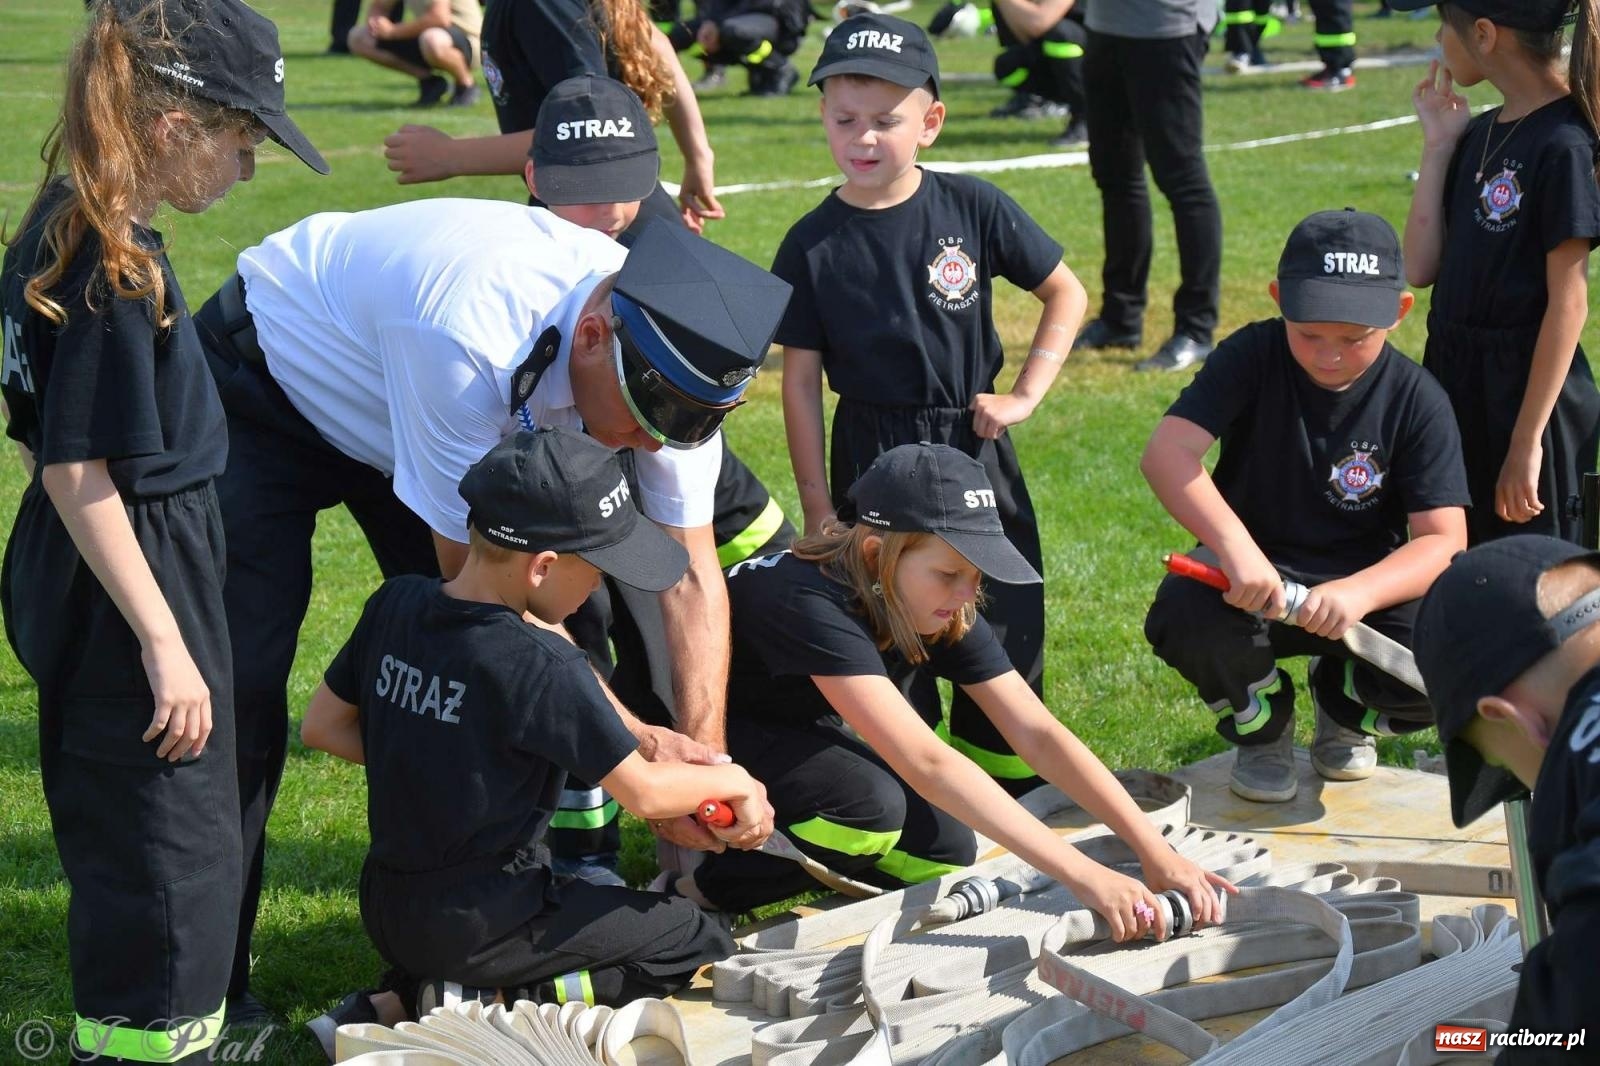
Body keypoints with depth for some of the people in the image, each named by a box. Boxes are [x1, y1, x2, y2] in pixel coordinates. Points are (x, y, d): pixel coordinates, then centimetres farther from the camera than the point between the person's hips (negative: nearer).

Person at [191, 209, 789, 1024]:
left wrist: (701, 756, -31)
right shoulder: (467, 340, -43)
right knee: (244, 678, -15)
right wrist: (632, 740, -33)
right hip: (267, 384, -6)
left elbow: (692, 572, -19)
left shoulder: (666, 356, -23)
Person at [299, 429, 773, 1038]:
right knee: (704, 944, 5)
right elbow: (642, 791, -15)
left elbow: (322, 726, 8)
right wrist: (734, 781, 2)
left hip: (387, 915, 7)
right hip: (476, 934, -7)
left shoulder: (396, 604, -2)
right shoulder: (539, 664, -23)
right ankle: (499, 1006, -8)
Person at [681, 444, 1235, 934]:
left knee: (944, 850, -10)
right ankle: (711, 891, -10)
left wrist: (1154, 850, -26)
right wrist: (1082, 876, -49)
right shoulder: (814, 607, -39)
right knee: (870, 803, -32)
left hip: (799, 730, 8)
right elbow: (926, 763, -46)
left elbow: (1038, 733, -15)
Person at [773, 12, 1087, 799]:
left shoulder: (972, 209, -6)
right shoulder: (813, 246, -7)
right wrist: (818, 511, -6)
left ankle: (1012, 804, 23)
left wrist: (1027, 392, -4)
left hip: (975, 445, 2)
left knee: (1009, 629, 7)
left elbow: (1065, 293, 5)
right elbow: (800, 379, -4)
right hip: (875, 460, -1)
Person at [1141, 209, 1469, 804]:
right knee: (1185, 617, -36)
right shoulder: (1252, 358, -12)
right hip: (1251, 576, -1)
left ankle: (1343, 707, 12)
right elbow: (1167, 452, -25)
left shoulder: (1417, 402, -10)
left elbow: (1443, 541, -15)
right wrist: (1234, 545, -42)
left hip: (1367, 584, 1)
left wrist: (1359, 593, -35)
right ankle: (1262, 728, 3)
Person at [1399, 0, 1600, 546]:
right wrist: (1438, 146, 0)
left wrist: (1527, 443, -18)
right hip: (1455, 380, 8)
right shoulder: (1479, 134, 9)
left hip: (1527, 392, -8)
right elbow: (1421, 269, 4)